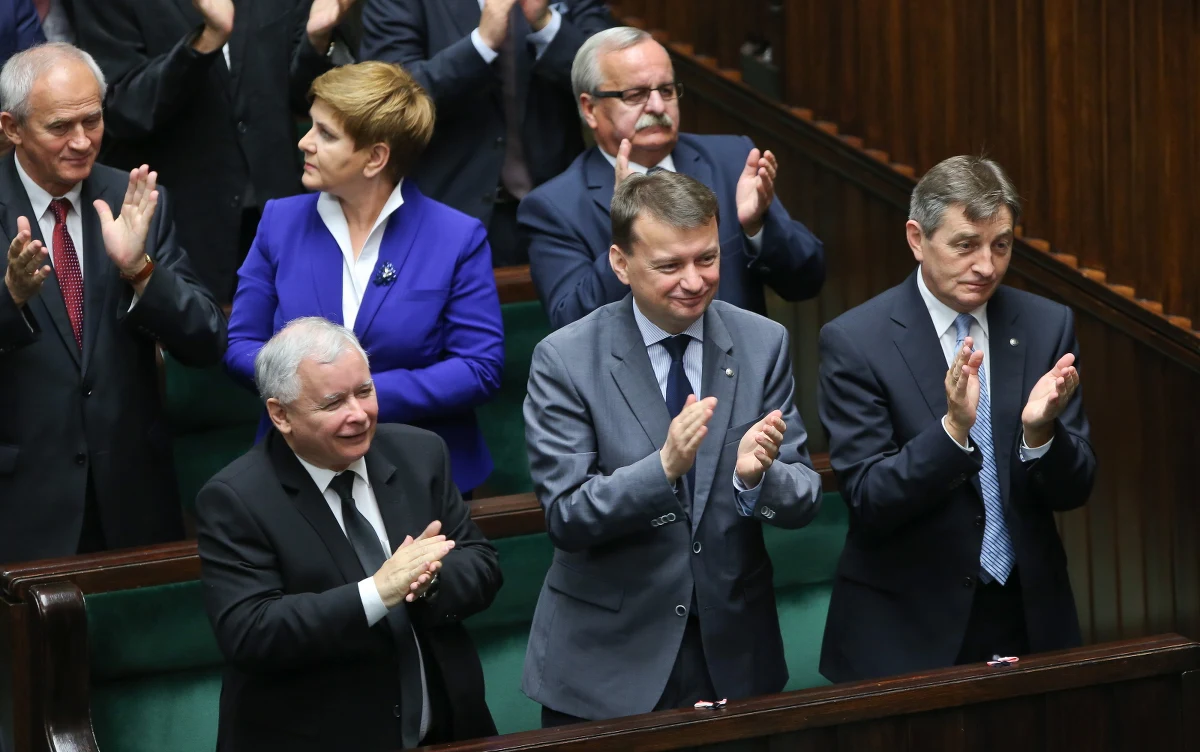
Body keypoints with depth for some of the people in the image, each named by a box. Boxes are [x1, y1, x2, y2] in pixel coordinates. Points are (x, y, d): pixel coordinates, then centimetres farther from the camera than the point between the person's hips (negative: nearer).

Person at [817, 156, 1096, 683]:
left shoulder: (1047, 327, 1)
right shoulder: (854, 342, -9)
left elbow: (1073, 491, 0)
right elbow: (867, 500, -14)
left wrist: (1040, 431, -21)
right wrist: (953, 429, -29)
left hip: (1030, 617, 3)